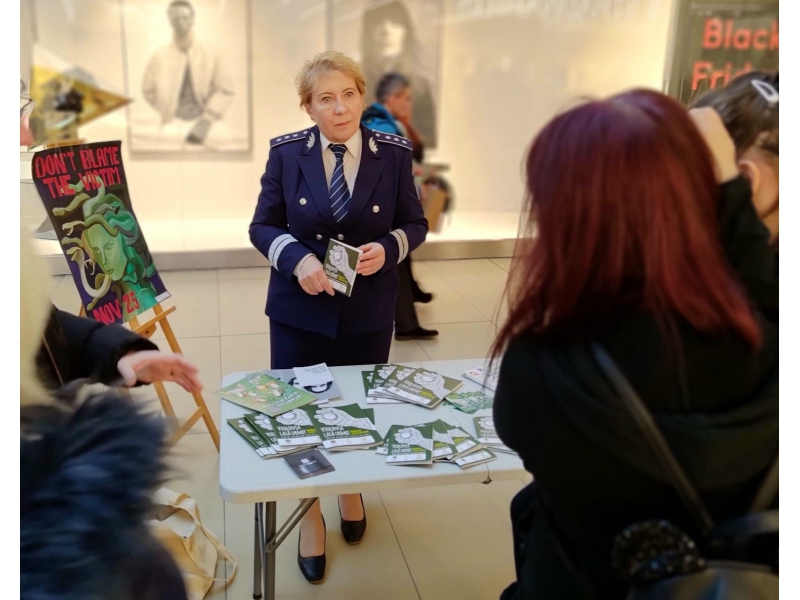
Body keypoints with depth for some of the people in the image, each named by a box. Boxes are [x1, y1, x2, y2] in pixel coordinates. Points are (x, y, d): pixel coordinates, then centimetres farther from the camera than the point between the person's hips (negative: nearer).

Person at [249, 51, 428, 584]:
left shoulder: (394, 153, -5)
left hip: (369, 312, 1)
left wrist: (387, 248, -19)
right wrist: (297, 258, -21)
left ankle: (352, 491, 47)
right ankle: (311, 516, 33)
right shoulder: (286, 152, -5)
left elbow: (415, 224, 2)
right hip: (300, 310, 0)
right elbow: (263, 226, -1)